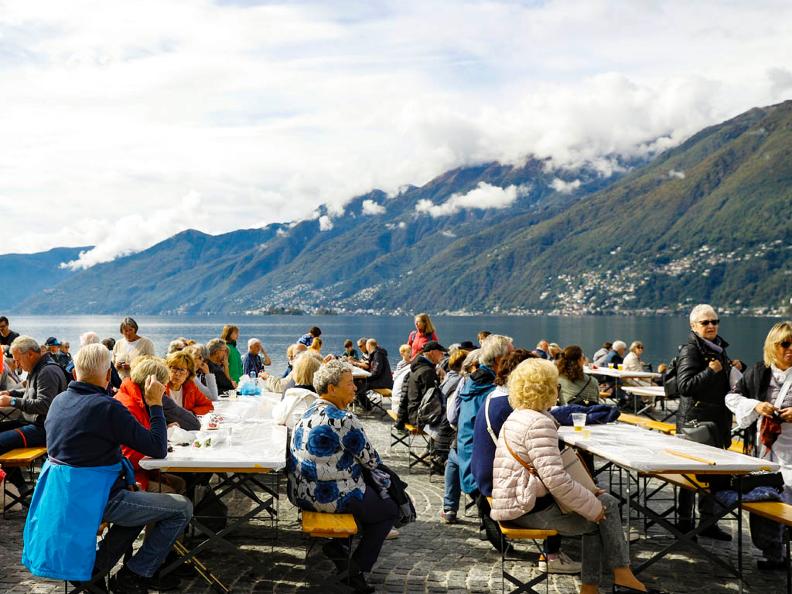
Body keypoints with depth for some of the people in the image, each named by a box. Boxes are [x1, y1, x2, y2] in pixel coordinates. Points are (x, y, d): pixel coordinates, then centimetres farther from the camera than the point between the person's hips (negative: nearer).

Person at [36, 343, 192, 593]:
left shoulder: (59, 401, 2)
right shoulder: (108, 407, -23)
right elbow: (158, 449, -19)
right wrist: (155, 404, -10)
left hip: (63, 495, 9)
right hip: (96, 500, -9)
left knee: (140, 500, 29)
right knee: (182, 509, 0)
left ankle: (97, 563, 19)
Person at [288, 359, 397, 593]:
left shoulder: (307, 414, 5)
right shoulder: (343, 420, -22)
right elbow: (371, 460, -13)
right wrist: (370, 463, 9)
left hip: (303, 494, 8)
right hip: (333, 499, -8)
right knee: (390, 509, 15)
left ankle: (335, 545, 20)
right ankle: (356, 570, 11)